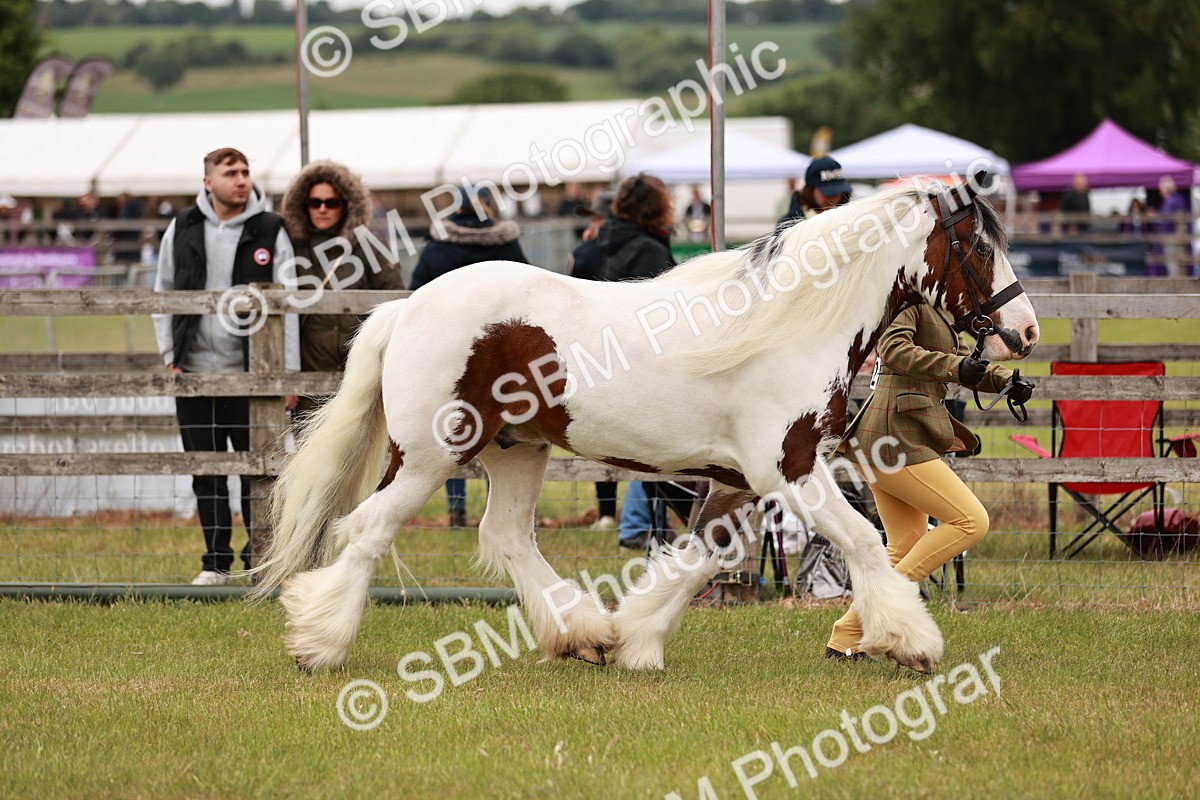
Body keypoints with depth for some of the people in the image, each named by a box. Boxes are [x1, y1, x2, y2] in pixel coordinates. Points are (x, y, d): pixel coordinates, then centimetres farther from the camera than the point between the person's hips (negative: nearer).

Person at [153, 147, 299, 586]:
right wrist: (170, 357, 4)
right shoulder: (182, 230, 7)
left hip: (249, 373, -3)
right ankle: (216, 562, 14)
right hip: (194, 372, 3)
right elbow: (163, 296, 13)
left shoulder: (269, 232, 0)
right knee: (206, 472, 7)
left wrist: (288, 374, -7)